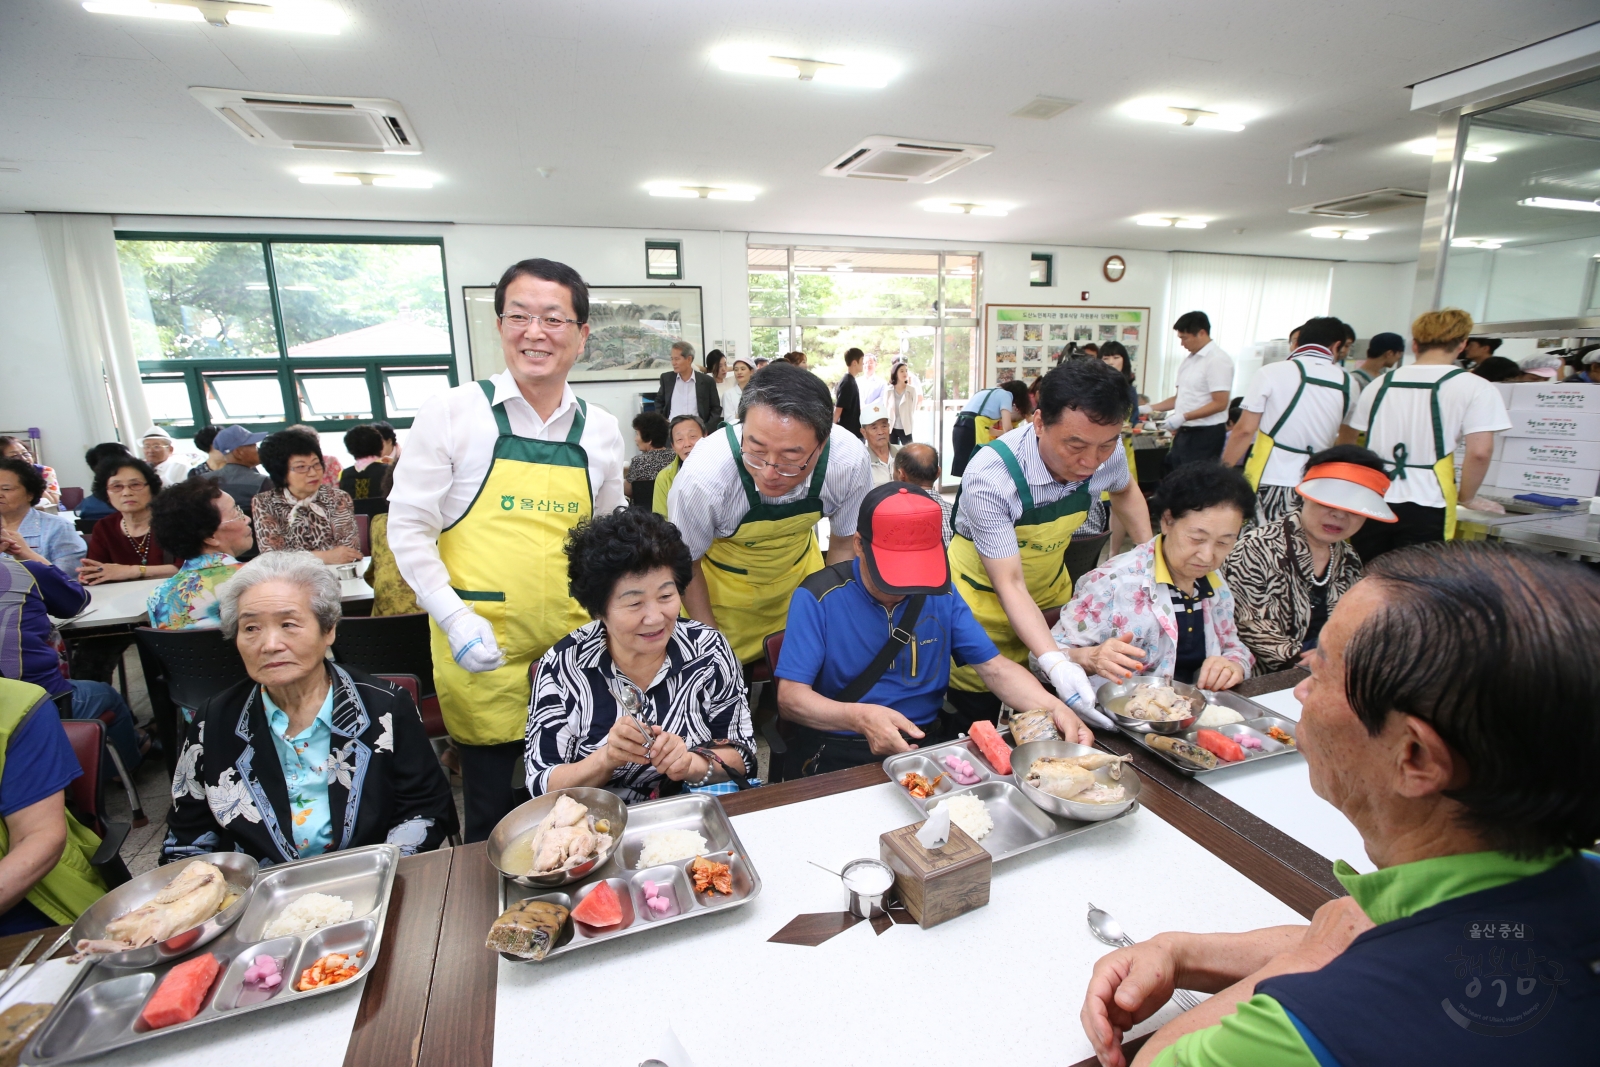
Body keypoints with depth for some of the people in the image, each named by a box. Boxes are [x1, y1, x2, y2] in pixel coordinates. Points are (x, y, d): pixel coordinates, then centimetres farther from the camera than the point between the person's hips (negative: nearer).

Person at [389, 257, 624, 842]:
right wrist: (456, 619, -12)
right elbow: (407, 528, -3)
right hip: (480, 650, -2)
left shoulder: (601, 428, 5)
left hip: (574, 647, 3)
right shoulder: (451, 412, -5)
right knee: (491, 815, 12)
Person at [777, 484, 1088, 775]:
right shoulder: (819, 597, -11)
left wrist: (1053, 706, -17)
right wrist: (860, 718, -32)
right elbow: (790, 696, -15)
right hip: (838, 756, -4)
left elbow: (995, 667, 3)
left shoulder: (941, 593, 4)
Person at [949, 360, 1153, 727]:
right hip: (985, 594, -4)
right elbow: (1009, 585, -31)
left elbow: (1125, 492, 8)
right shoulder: (990, 476, -34)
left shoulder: (1106, 452, -19)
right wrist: (1055, 664, -42)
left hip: (1051, 585, 5)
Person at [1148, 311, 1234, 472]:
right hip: (1184, 433, 9)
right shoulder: (1189, 359, 13)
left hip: (1205, 434, -9)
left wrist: (1183, 417, -24)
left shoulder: (1217, 360, -14)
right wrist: (1150, 408, 10)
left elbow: (1220, 403, -19)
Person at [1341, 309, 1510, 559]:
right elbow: (1480, 452, -11)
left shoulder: (1380, 384, 9)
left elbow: (1345, 440, 16)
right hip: (1425, 508, -3)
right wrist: (1466, 498, 5)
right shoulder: (1475, 388, -2)